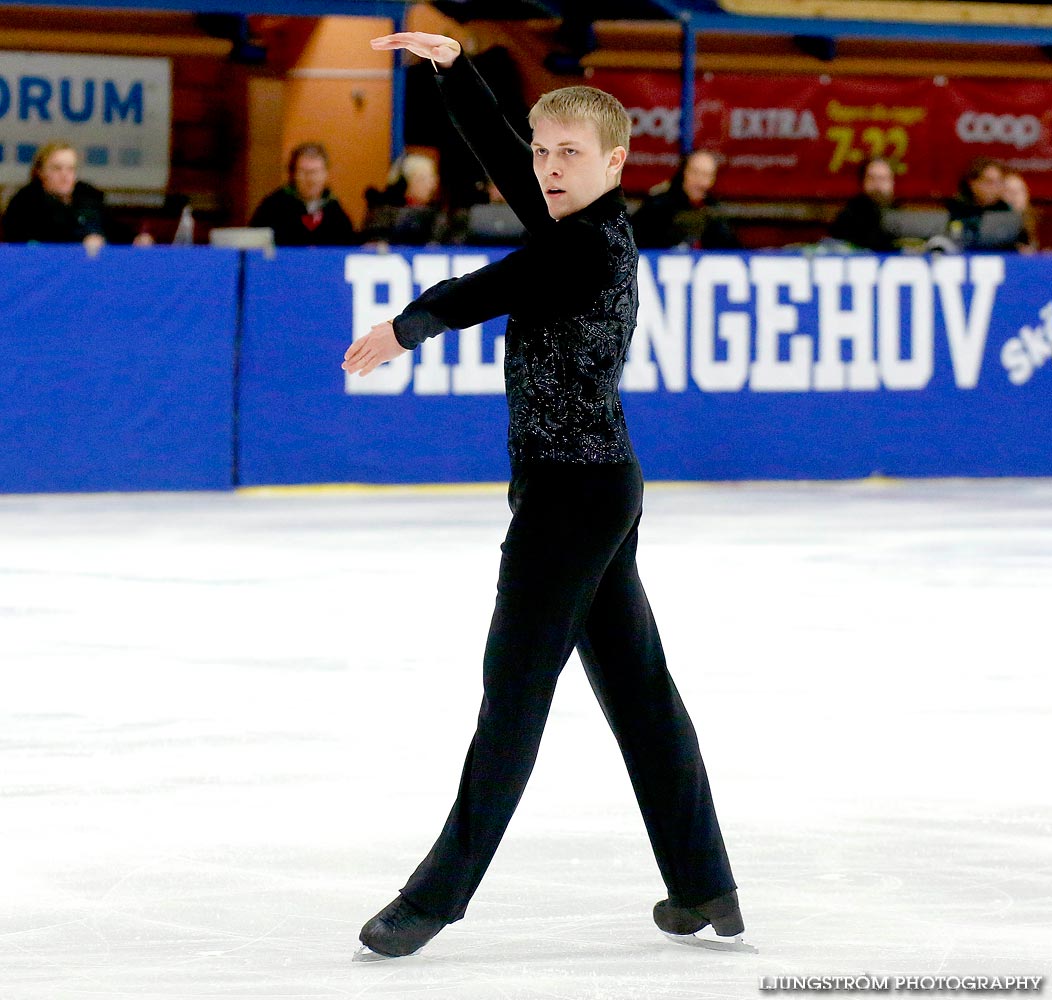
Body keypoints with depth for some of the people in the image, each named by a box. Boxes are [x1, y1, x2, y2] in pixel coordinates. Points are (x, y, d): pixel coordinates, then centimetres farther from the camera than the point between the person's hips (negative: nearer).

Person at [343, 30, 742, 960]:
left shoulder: (593, 246, -18)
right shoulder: (580, 227, 9)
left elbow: (481, 294, -18)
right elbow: (501, 152, 17)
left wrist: (401, 329, -3)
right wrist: (452, 65, 13)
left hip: (574, 491, -10)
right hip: (600, 488, 10)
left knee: (514, 685, -6)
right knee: (637, 684, 12)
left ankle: (439, 894, -2)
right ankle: (704, 887, 17)